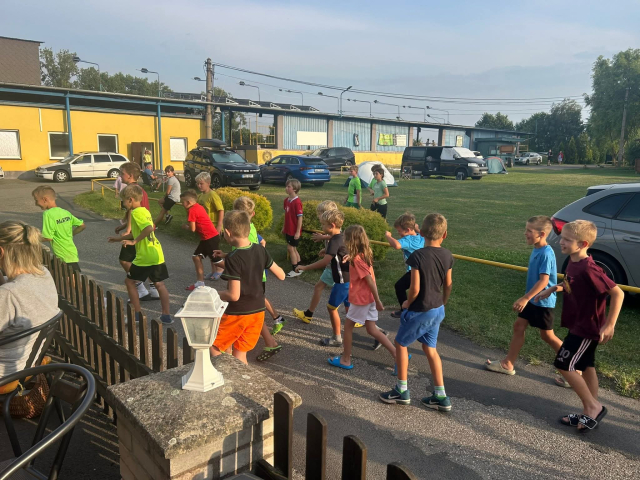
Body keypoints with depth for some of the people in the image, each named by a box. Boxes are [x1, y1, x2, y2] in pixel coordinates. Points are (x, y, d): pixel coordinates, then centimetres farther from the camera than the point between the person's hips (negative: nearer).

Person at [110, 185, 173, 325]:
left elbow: (149, 228, -29)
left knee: (129, 281, 9)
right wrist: (119, 238, 34)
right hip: (157, 254, 8)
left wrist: (134, 241, -21)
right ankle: (166, 316, 15)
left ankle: (138, 314, 13)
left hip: (145, 256, -8)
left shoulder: (136, 212, -11)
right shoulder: (145, 211, 16)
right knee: (159, 284, 12)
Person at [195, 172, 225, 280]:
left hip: (214, 226, -8)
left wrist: (219, 225, -23)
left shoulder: (212, 195, -17)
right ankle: (214, 271, 25)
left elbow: (221, 210, -20)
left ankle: (219, 269, 14)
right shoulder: (200, 196, 8)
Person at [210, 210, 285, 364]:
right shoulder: (260, 250, -3)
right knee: (240, 355, 18)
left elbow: (234, 295, -24)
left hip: (237, 314, -6)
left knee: (213, 348, 13)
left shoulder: (233, 259, -21)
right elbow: (281, 275, 5)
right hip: (258, 312, 6)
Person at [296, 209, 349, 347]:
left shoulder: (335, 241, -20)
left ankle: (337, 338, 14)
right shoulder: (341, 237, 8)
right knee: (349, 306, 18)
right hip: (349, 278, 9)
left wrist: (305, 267, -23)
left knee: (332, 307, 3)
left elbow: (325, 261, -28)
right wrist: (327, 250, 18)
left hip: (342, 280, -9)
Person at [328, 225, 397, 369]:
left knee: (348, 326, 9)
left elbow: (370, 281, -22)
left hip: (361, 299, -9)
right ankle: (397, 354, 15)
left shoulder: (357, 259, -21)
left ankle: (345, 360, 20)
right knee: (372, 329, 14)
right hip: (369, 297, 9)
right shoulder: (365, 254, 6)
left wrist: (378, 301, -18)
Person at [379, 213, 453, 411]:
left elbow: (415, 288, -22)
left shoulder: (417, 256, -21)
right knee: (430, 349, 18)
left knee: (400, 344, 13)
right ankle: (441, 396, 23)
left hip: (419, 311, -6)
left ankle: (402, 391, 21)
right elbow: (448, 285, 7)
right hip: (437, 310, 7)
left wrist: (408, 303, -2)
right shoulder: (447, 256, -2)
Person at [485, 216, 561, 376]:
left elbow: (544, 280, -27)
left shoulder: (546, 253, -23)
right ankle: (508, 364, 19)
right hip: (532, 299, 9)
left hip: (543, 301, -9)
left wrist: (525, 298, -28)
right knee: (518, 326, 10)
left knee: (547, 335, 5)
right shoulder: (536, 250, 4)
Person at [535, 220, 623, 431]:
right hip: (580, 325, 9)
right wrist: (552, 289, 12)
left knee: (564, 365, -3)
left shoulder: (588, 269, -27)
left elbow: (617, 293, -25)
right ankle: (590, 413, 28)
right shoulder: (573, 262, 0)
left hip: (587, 327, -9)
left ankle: (593, 407, 12)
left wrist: (610, 325, -24)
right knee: (586, 367, 16)